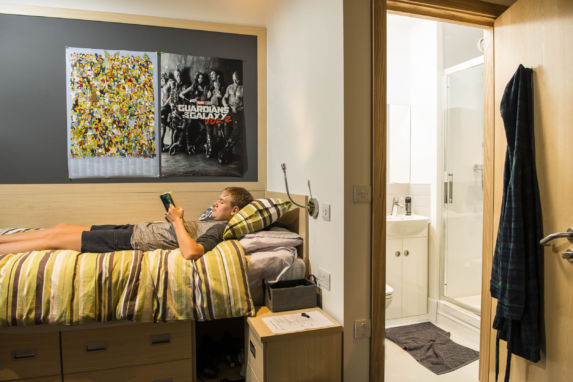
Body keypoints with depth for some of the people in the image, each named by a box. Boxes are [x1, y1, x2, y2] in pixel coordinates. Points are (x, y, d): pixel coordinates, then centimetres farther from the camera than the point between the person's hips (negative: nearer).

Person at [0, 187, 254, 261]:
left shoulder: (218, 229, -19)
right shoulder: (213, 222, 10)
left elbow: (190, 252, -38)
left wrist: (178, 220, -24)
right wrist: (176, 217, 5)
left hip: (133, 241, -8)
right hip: (137, 229, 9)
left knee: (55, 239, 0)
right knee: (61, 228, 14)